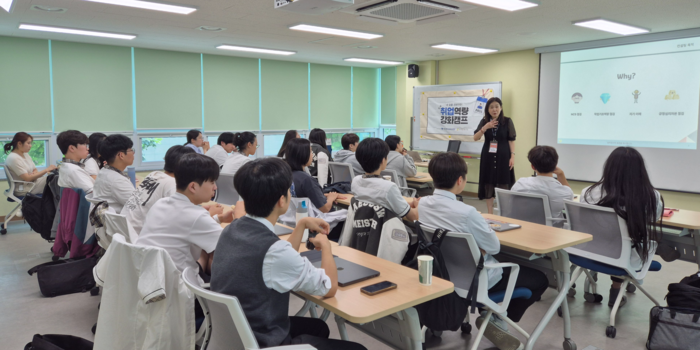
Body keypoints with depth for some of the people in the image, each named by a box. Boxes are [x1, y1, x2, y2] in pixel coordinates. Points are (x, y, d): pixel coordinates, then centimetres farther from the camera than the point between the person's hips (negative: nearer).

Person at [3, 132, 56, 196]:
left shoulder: (26, 155, 13)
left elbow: (35, 170, 14)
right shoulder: (13, 158, -15)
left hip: (32, 182, 8)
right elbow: (27, 178, -20)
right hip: (23, 190, -8)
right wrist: (46, 170, -21)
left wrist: (34, 174, -11)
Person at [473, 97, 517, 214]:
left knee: (504, 185, -1)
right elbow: (475, 138, -5)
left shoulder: (507, 121, -4)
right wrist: (485, 127, -18)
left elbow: (511, 140, -2)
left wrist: (513, 156, -9)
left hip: (503, 156, -2)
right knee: (488, 184, 5)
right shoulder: (484, 121, 2)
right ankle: (490, 213, 15)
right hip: (488, 156, 2)